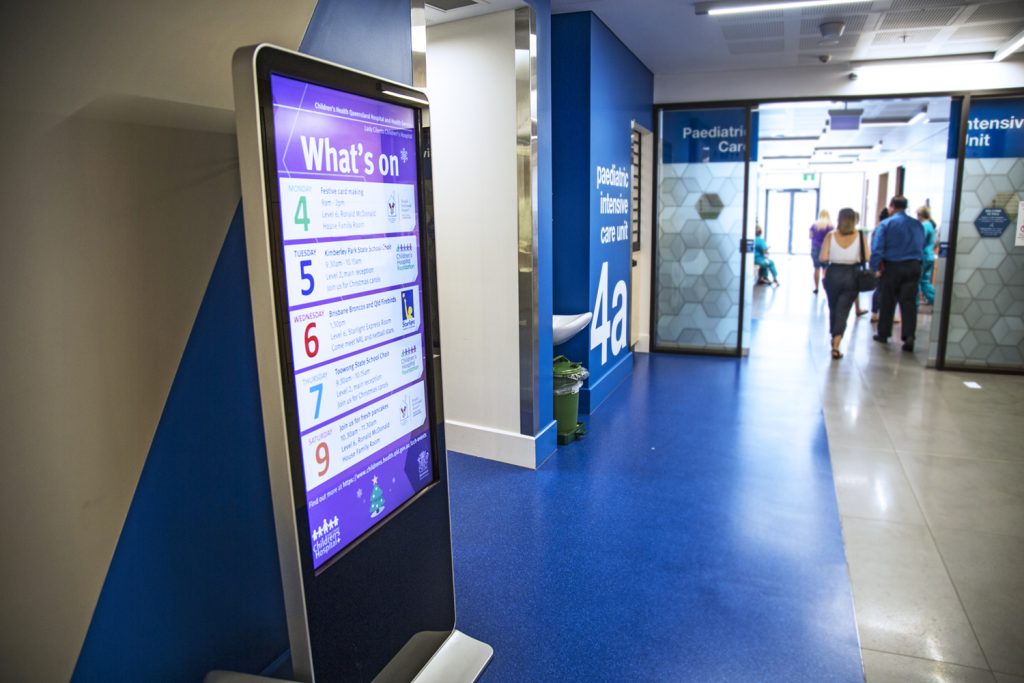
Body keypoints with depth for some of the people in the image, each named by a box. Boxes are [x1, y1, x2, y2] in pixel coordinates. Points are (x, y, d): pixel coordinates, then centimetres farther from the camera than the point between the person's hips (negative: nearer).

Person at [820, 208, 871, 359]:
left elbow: (823, 258, -11)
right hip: (852, 275, -1)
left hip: (833, 274, 1)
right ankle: (836, 346, -9)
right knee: (843, 311, 2)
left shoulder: (831, 235, -5)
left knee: (833, 309, 18)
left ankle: (834, 339, 35)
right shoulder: (860, 236, -4)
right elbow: (867, 257, -8)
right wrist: (855, 259, 10)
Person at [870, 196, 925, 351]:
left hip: (892, 267, -2)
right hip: (913, 267, 3)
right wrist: (916, 261, 14)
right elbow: (922, 246, 11)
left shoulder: (886, 224, -6)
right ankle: (909, 336, -9)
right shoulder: (918, 225, 8)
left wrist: (875, 266, -10)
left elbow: (876, 248, -14)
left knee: (887, 302, 9)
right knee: (909, 302, 2)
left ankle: (883, 334, 18)